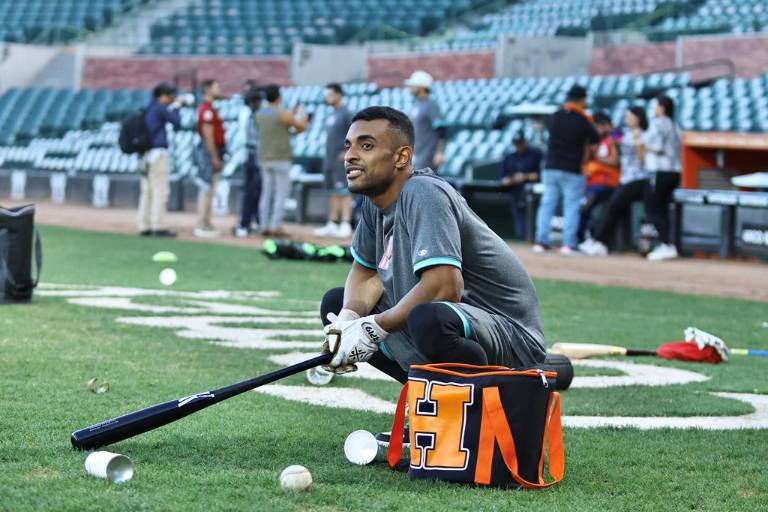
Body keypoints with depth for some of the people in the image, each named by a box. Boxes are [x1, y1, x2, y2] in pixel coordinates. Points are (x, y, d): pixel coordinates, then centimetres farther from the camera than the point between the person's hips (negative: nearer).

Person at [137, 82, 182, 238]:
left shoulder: (148, 109, 16)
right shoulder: (160, 108, -8)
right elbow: (177, 123, -4)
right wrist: (176, 107, 7)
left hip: (145, 154, 9)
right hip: (158, 152, -9)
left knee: (147, 191, 10)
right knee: (160, 190, -8)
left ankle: (144, 226, 11)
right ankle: (158, 227, -11)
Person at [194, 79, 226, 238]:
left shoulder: (209, 109, 18)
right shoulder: (207, 110, -15)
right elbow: (208, 135, -20)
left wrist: (218, 157, 21)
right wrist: (215, 158, -21)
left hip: (213, 152, 11)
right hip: (209, 152, -11)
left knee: (209, 189, 13)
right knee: (207, 189, -9)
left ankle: (206, 223, 19)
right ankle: (201, 226, -9)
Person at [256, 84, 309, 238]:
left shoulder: (259, 114, 7)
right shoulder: (283, 114, -12)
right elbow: (302, 125, 1)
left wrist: (292, 114, 32)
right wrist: (302, 112, 21)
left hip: (265, 160, 6)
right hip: (281, 160, -6)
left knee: (266, 193, 8)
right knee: (281, 193, -4)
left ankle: (265, 227, 7)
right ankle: (276, 227, -9)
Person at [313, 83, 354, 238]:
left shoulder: (345, 114, -10)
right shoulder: (331, 115, 16)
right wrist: (327, 158, 15)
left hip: (341, 161, -9)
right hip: (330, 161, 9)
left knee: (344, 192, -10)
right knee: (334, 193, 12)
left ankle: (346, 226, -12)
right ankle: (332, 225, 15)